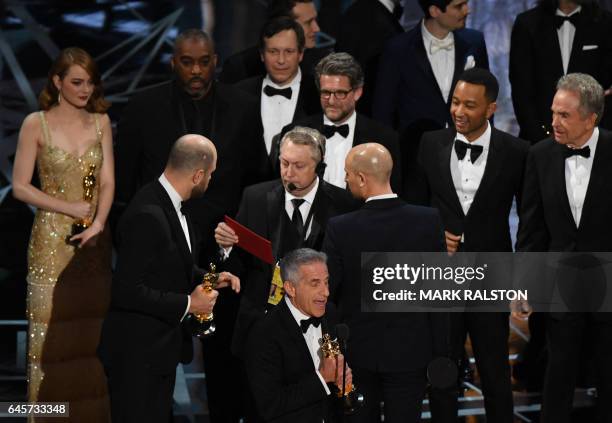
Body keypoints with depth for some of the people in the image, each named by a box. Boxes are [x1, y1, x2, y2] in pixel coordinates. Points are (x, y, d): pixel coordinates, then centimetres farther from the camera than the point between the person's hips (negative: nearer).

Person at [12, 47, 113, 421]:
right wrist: (70, 209, -12)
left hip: (94, 240, 3)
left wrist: (97, 224, -14)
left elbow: (108, 181, 1)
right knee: (52, 329, -1)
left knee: (92, 329, 5)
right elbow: (20, 187, -5)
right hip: (52, 240, -3)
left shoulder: (100, 121, 6)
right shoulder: (36, 124, -4)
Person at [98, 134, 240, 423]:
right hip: (137, 355, -10)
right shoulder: (147, 215, -25)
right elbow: (126, 290, -26)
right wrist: (187, 304, -19)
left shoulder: (168, 204, 5)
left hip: (162, 348, 10)